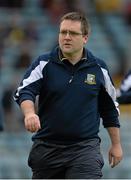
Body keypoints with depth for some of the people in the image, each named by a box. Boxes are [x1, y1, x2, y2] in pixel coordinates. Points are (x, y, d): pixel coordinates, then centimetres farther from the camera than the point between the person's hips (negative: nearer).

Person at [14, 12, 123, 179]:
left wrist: (116, 144, 17)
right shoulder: (44, 63, 0)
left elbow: (110, 109, 16)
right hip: (46, 147, 1)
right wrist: (29, 113, -35)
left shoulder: (99, 69, 6)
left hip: (85, 147, -1)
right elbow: (24, 91, -14)